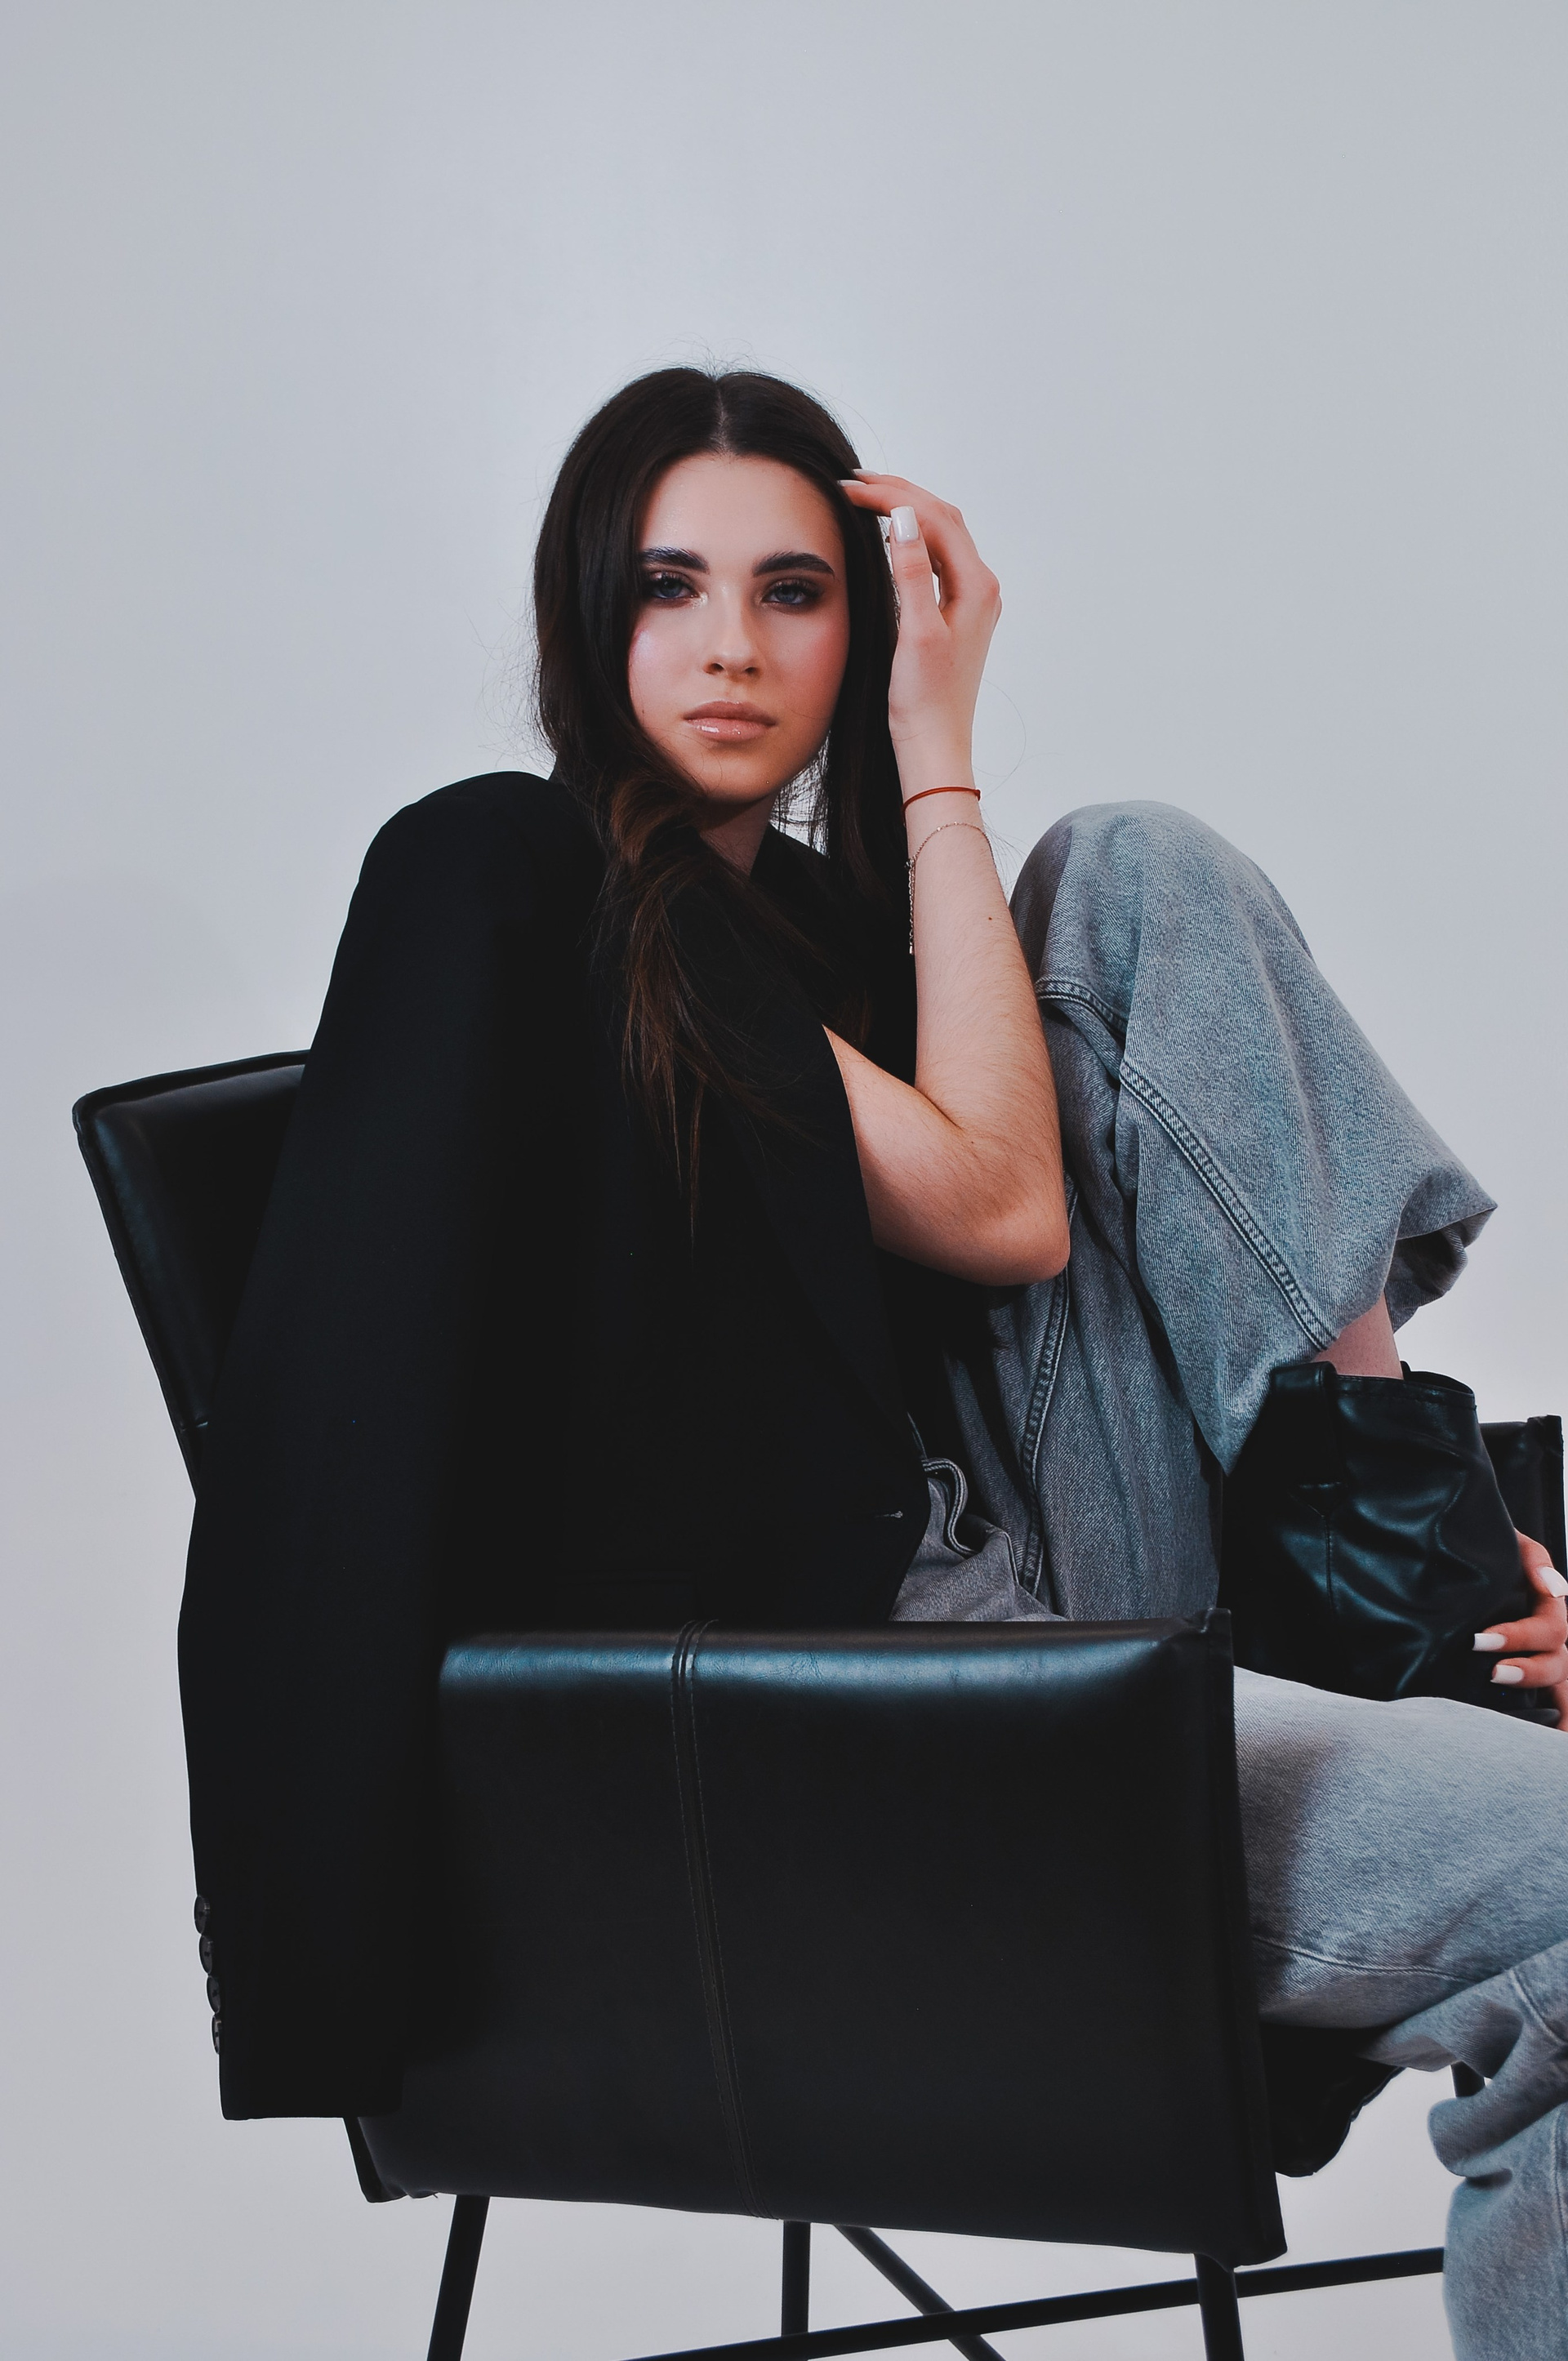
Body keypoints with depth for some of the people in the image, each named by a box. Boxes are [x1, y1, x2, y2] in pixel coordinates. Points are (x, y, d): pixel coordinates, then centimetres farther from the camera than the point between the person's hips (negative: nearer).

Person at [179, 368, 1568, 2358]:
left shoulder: (823, 910, 19)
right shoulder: (501, 877, -7)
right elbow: (998, 1207, -12)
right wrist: (937, 758, -6)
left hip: (1002, 1565, 8)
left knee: (1142, 878, -2)